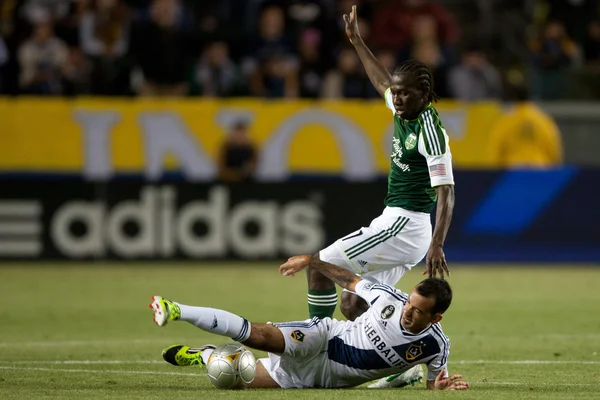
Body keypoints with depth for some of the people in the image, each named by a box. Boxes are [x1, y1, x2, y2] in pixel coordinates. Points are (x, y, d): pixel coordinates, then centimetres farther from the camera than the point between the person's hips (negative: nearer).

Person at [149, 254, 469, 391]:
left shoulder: (435, 346, -14)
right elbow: (350, 280, 3)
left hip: (327, 377, 1)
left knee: (250, 381, -13)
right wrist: (310, 260, -1)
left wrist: (441, 385, -21)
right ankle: (177, 312, -11)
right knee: (259, 335, -26)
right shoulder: (390, 300, -13)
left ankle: (206, 357, 17)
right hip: (323, 338, -1)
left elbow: (434, 381, 3)